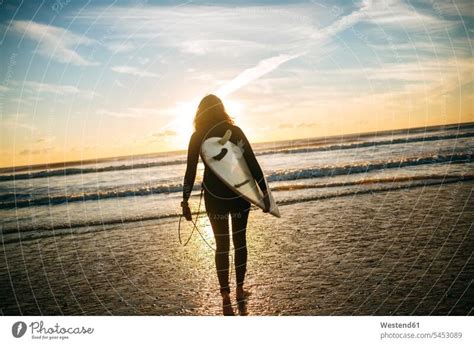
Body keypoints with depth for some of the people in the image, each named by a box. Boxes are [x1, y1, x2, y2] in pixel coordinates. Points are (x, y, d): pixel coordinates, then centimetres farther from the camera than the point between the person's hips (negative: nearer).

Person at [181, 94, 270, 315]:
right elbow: (253, 164, -4)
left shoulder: (197, 137, 0)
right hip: (240, 195, 1)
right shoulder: (235, 131, 0)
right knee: (240, 242, 15)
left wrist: (185, 200, 3)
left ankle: (226, 297, 9)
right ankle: (239, 290, 26)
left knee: (222, 246, 9)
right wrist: (264, 192, -1)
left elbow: (190, 171, -2)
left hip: (215, 197, 0)